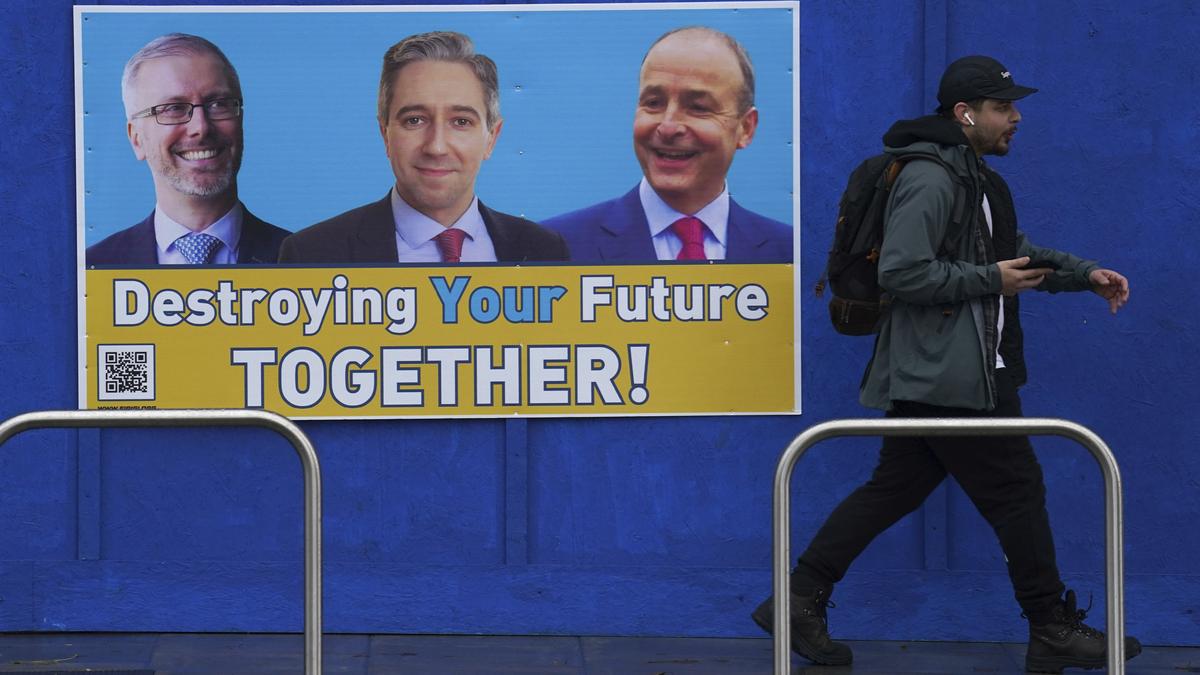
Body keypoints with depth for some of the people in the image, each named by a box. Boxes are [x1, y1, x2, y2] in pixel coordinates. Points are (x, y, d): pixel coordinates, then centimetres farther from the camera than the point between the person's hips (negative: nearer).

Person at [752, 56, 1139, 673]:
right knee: (1017, 489, -1)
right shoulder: (929, 180, -16)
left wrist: (1084, 273, 14)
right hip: (948, 376, -10)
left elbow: (1016, 252, 27)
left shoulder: (976, 178, 18)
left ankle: (799, 603, 14)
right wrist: (989, 280, -18)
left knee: (893, 490, 11)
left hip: (935, 375, 10)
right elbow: (901, 273, -24)